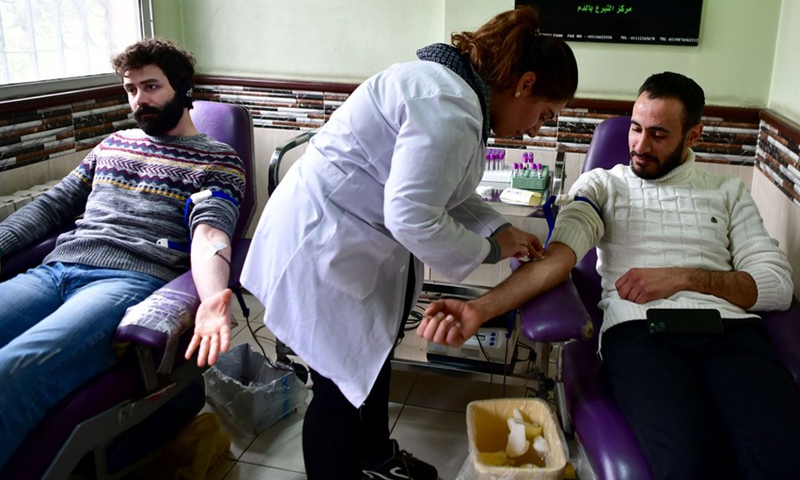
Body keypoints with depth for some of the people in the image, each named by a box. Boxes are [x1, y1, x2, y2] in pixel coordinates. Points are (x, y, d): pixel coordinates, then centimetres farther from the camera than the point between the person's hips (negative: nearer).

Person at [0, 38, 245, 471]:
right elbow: (52, 206, 28)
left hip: (130, 280, -6)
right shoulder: (113, 145, 28)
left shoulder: (218, 162, 9)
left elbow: (210, 231, -9)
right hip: (52, 270, 6)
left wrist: (212, 297, -32)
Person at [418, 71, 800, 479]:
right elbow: (556, 255, -2)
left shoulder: (728, 192, 22)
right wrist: (481, 308, -21)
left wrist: (684, 277, -4)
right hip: (639, 331, -2)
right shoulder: (603, 184, 16)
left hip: (731, 328, 2)